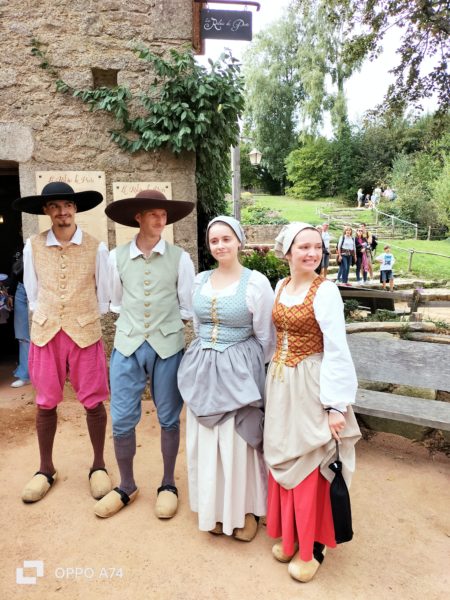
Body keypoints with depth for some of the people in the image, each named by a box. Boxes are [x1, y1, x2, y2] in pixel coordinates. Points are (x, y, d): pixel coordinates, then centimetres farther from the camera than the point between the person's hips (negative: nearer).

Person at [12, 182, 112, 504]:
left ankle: (99, 466, 25)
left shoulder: (97, 248, -6)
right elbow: (33, 294, 9)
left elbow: (103, 296, 4)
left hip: (86, 332, -1)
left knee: (93, 402, 6)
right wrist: (49, 320, 8)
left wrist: (84, 320, 7)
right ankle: (46, 469, 29)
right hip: (46, 333, 2)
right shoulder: (33, 247, -1)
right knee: (46, 403, 11)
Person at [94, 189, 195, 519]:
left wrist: (167, 326, 2)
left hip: (168, 346, -1)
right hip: (127, 345, 2)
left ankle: (168, 485, 31)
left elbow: (188, 308, 4)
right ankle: (127, 487, 30)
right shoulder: (117, 257, 1)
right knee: (121, 421, 7)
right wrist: (132, 325, 9)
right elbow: (116, 302, 13)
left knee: (169, 419, 11)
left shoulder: (180, 258, -3)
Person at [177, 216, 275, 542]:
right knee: (206, 441, 14)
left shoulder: (256, 282, -10)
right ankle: (215, 508, 35)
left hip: (239, 371, -5)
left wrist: (249, 368, 3)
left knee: (238, 442, 6)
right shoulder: (200, 280, 5)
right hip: (203, 369, 5)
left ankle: (245, 511, 29)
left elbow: (265, 337, -4)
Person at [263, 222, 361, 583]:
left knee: (309, 465, 5)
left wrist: (336, 404, -17)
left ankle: (312, 547, 26)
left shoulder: (325, 291, -15)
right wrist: (275, 376, 15)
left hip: (310, 385, -6)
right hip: (279, 383, 6)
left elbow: (337, 352, -16)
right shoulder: (280, 286, 5)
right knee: (282, 460, 15)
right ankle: (288, 534, 36)